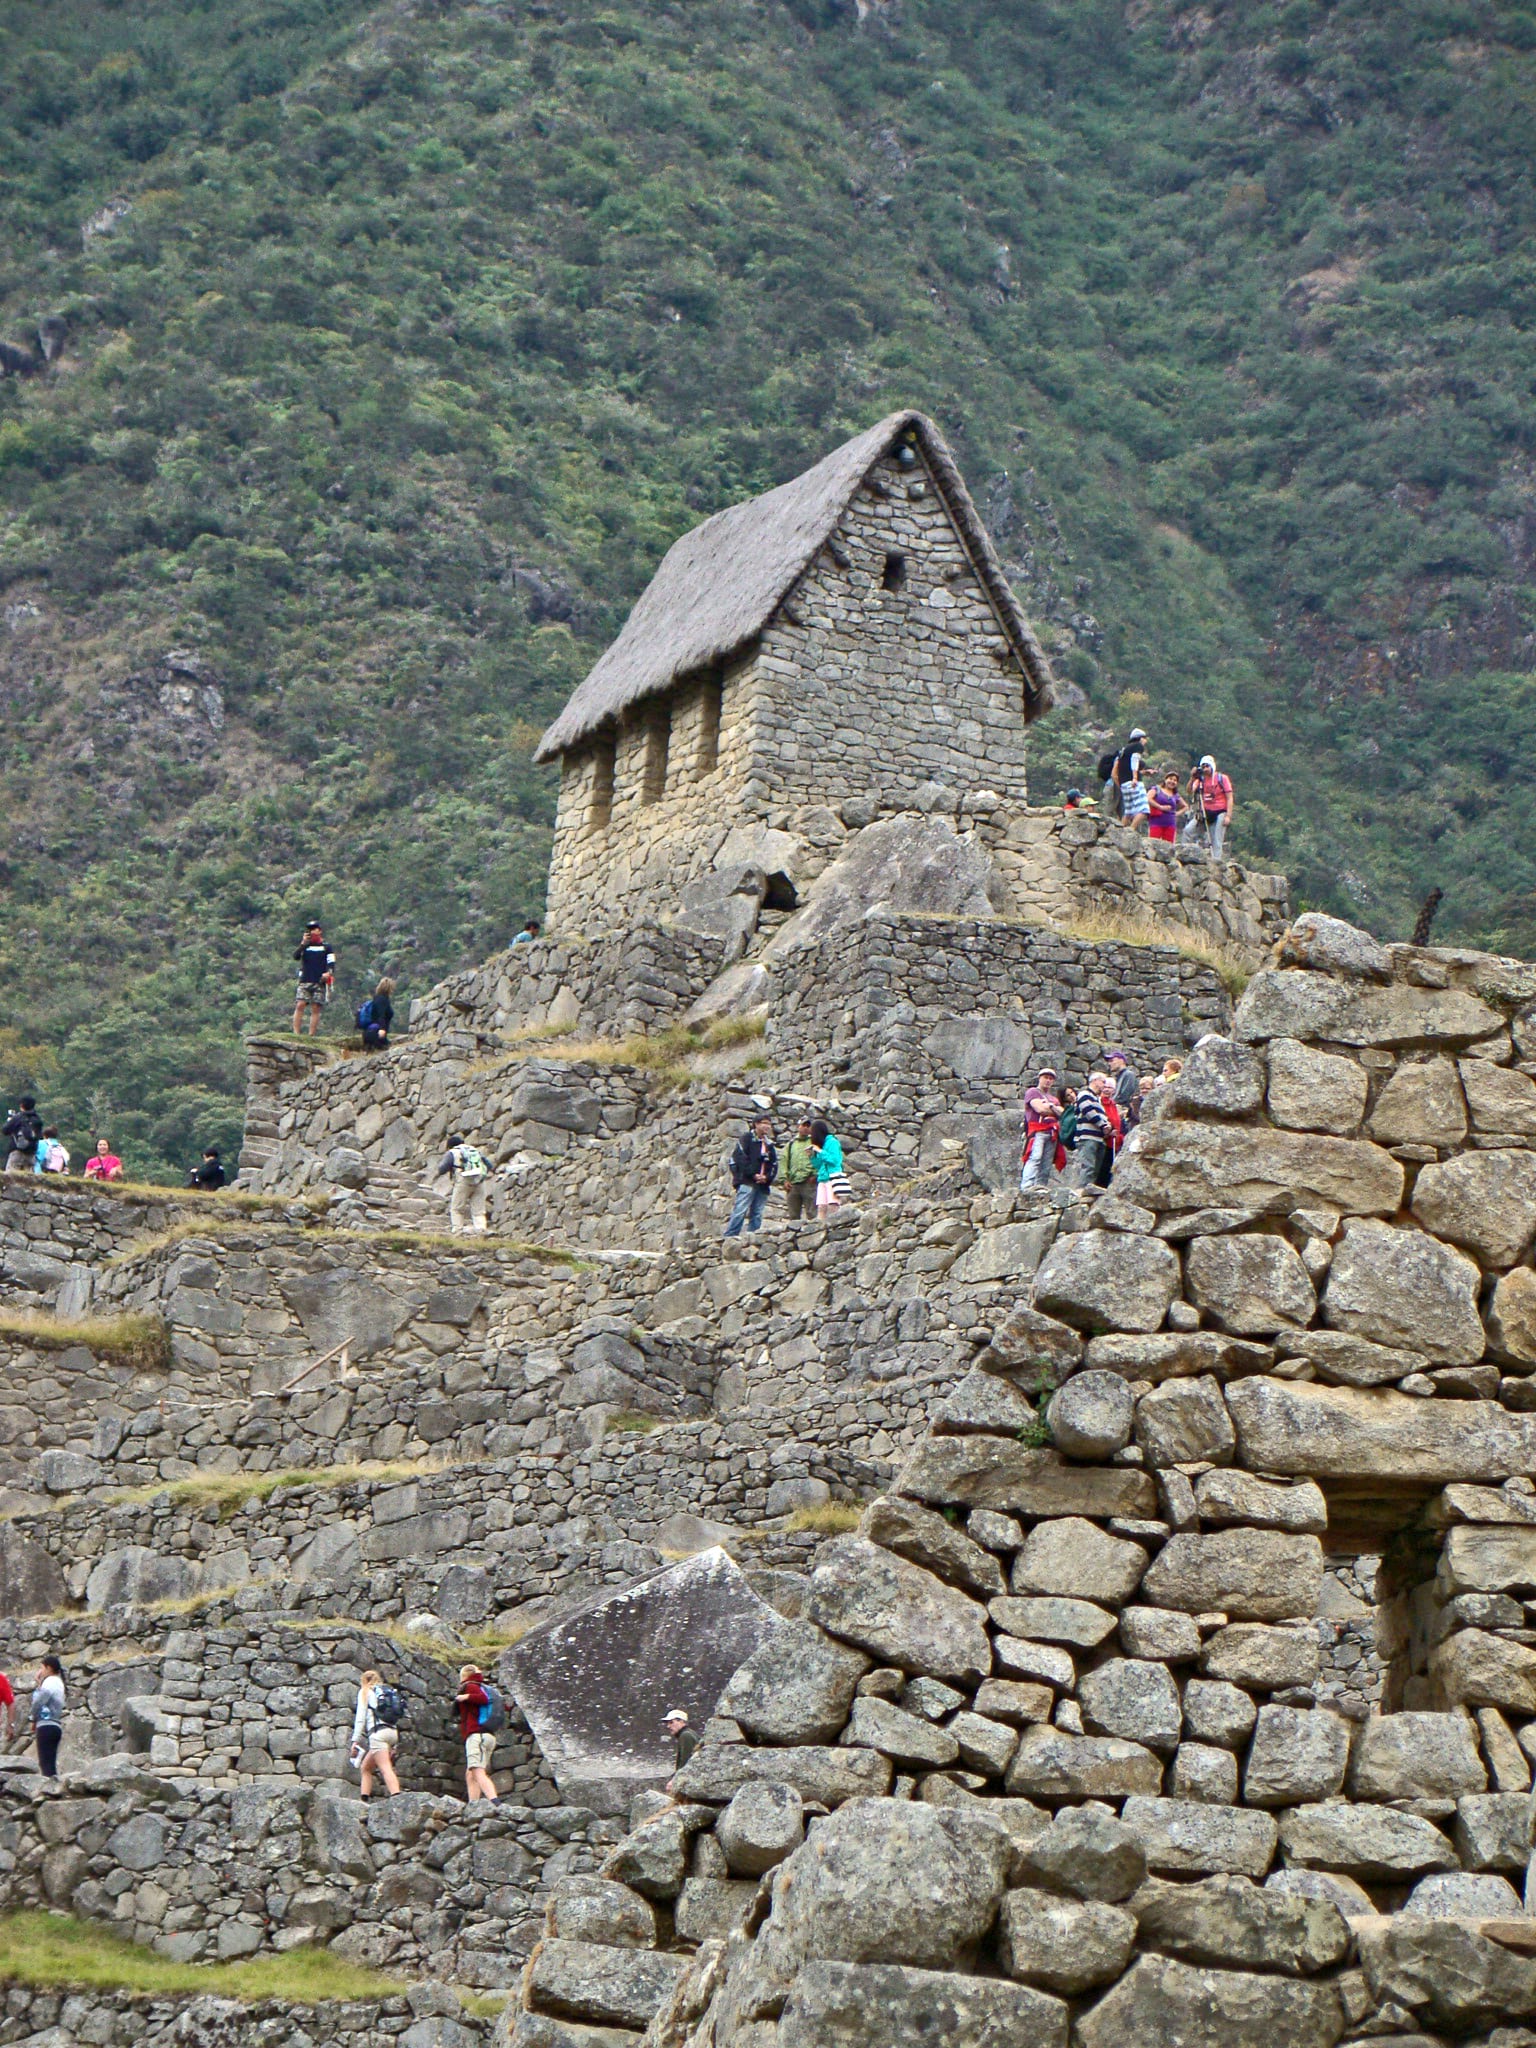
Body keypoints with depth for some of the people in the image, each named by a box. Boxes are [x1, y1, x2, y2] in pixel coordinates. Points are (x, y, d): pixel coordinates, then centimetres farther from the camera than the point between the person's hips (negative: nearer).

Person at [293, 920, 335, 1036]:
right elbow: (295, 956, 0)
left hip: (319, 983, -1)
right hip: (304, 981, 1)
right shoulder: (305, 945, 17)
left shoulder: (326, 947, 12)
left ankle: (311, 1036, -4)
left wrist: (328, 973, -16)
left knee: (315, 1009, -5)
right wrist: (303, 943, -10)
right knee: (300, 1005, -13)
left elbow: (331, 964, 5)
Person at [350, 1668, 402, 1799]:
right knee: (365, 1768, 17)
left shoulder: (365, 1692, 11)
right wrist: (393, 1746, 21)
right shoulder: (389, 1691, 27)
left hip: (378, 1732, -7)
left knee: (385, 1769, -19)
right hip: (393, 1732, 7)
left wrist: (355, 1740, 0)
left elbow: (360, 1717, 1)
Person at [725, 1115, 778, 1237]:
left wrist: (767, 1177, -5)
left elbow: (774, 1165, 15)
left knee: (757, 1215, 3)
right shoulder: (746, 1138, 4)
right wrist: (753, 1175, -14)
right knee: (740, 1212, -16)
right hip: (747, 1182, -6)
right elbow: (741, 1158, -7)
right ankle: (729, 1237, -18)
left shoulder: (770, 1144, 21)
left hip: (763, 1184, 6)